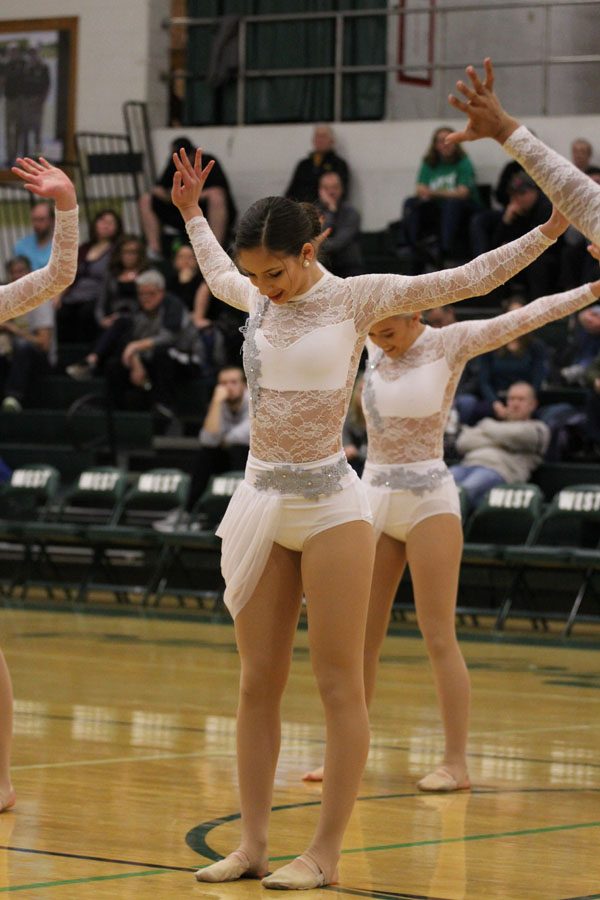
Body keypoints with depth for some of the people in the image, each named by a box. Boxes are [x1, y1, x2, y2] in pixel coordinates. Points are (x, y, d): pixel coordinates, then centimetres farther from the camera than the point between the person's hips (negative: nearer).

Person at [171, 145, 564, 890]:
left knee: (339, 685, -3)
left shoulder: (356, 298, -4)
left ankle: (325, 854, 0)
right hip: (260, 503, 5)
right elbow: (217, 276, 34)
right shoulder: (257, 297, 9)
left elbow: (468, 279, -3)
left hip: (329, 506, -5)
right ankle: (253, 843, 12)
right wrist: (191, 213, 39)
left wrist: (549, 230, -7)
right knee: (258, 683, 6)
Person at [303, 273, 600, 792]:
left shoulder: (450, 343, -5)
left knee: (439, 638, -6)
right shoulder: (374, 345, 7)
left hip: (429, 499, -5)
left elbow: (528, 316, -11)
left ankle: (457, 763, -2)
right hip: (374, 496, 5)